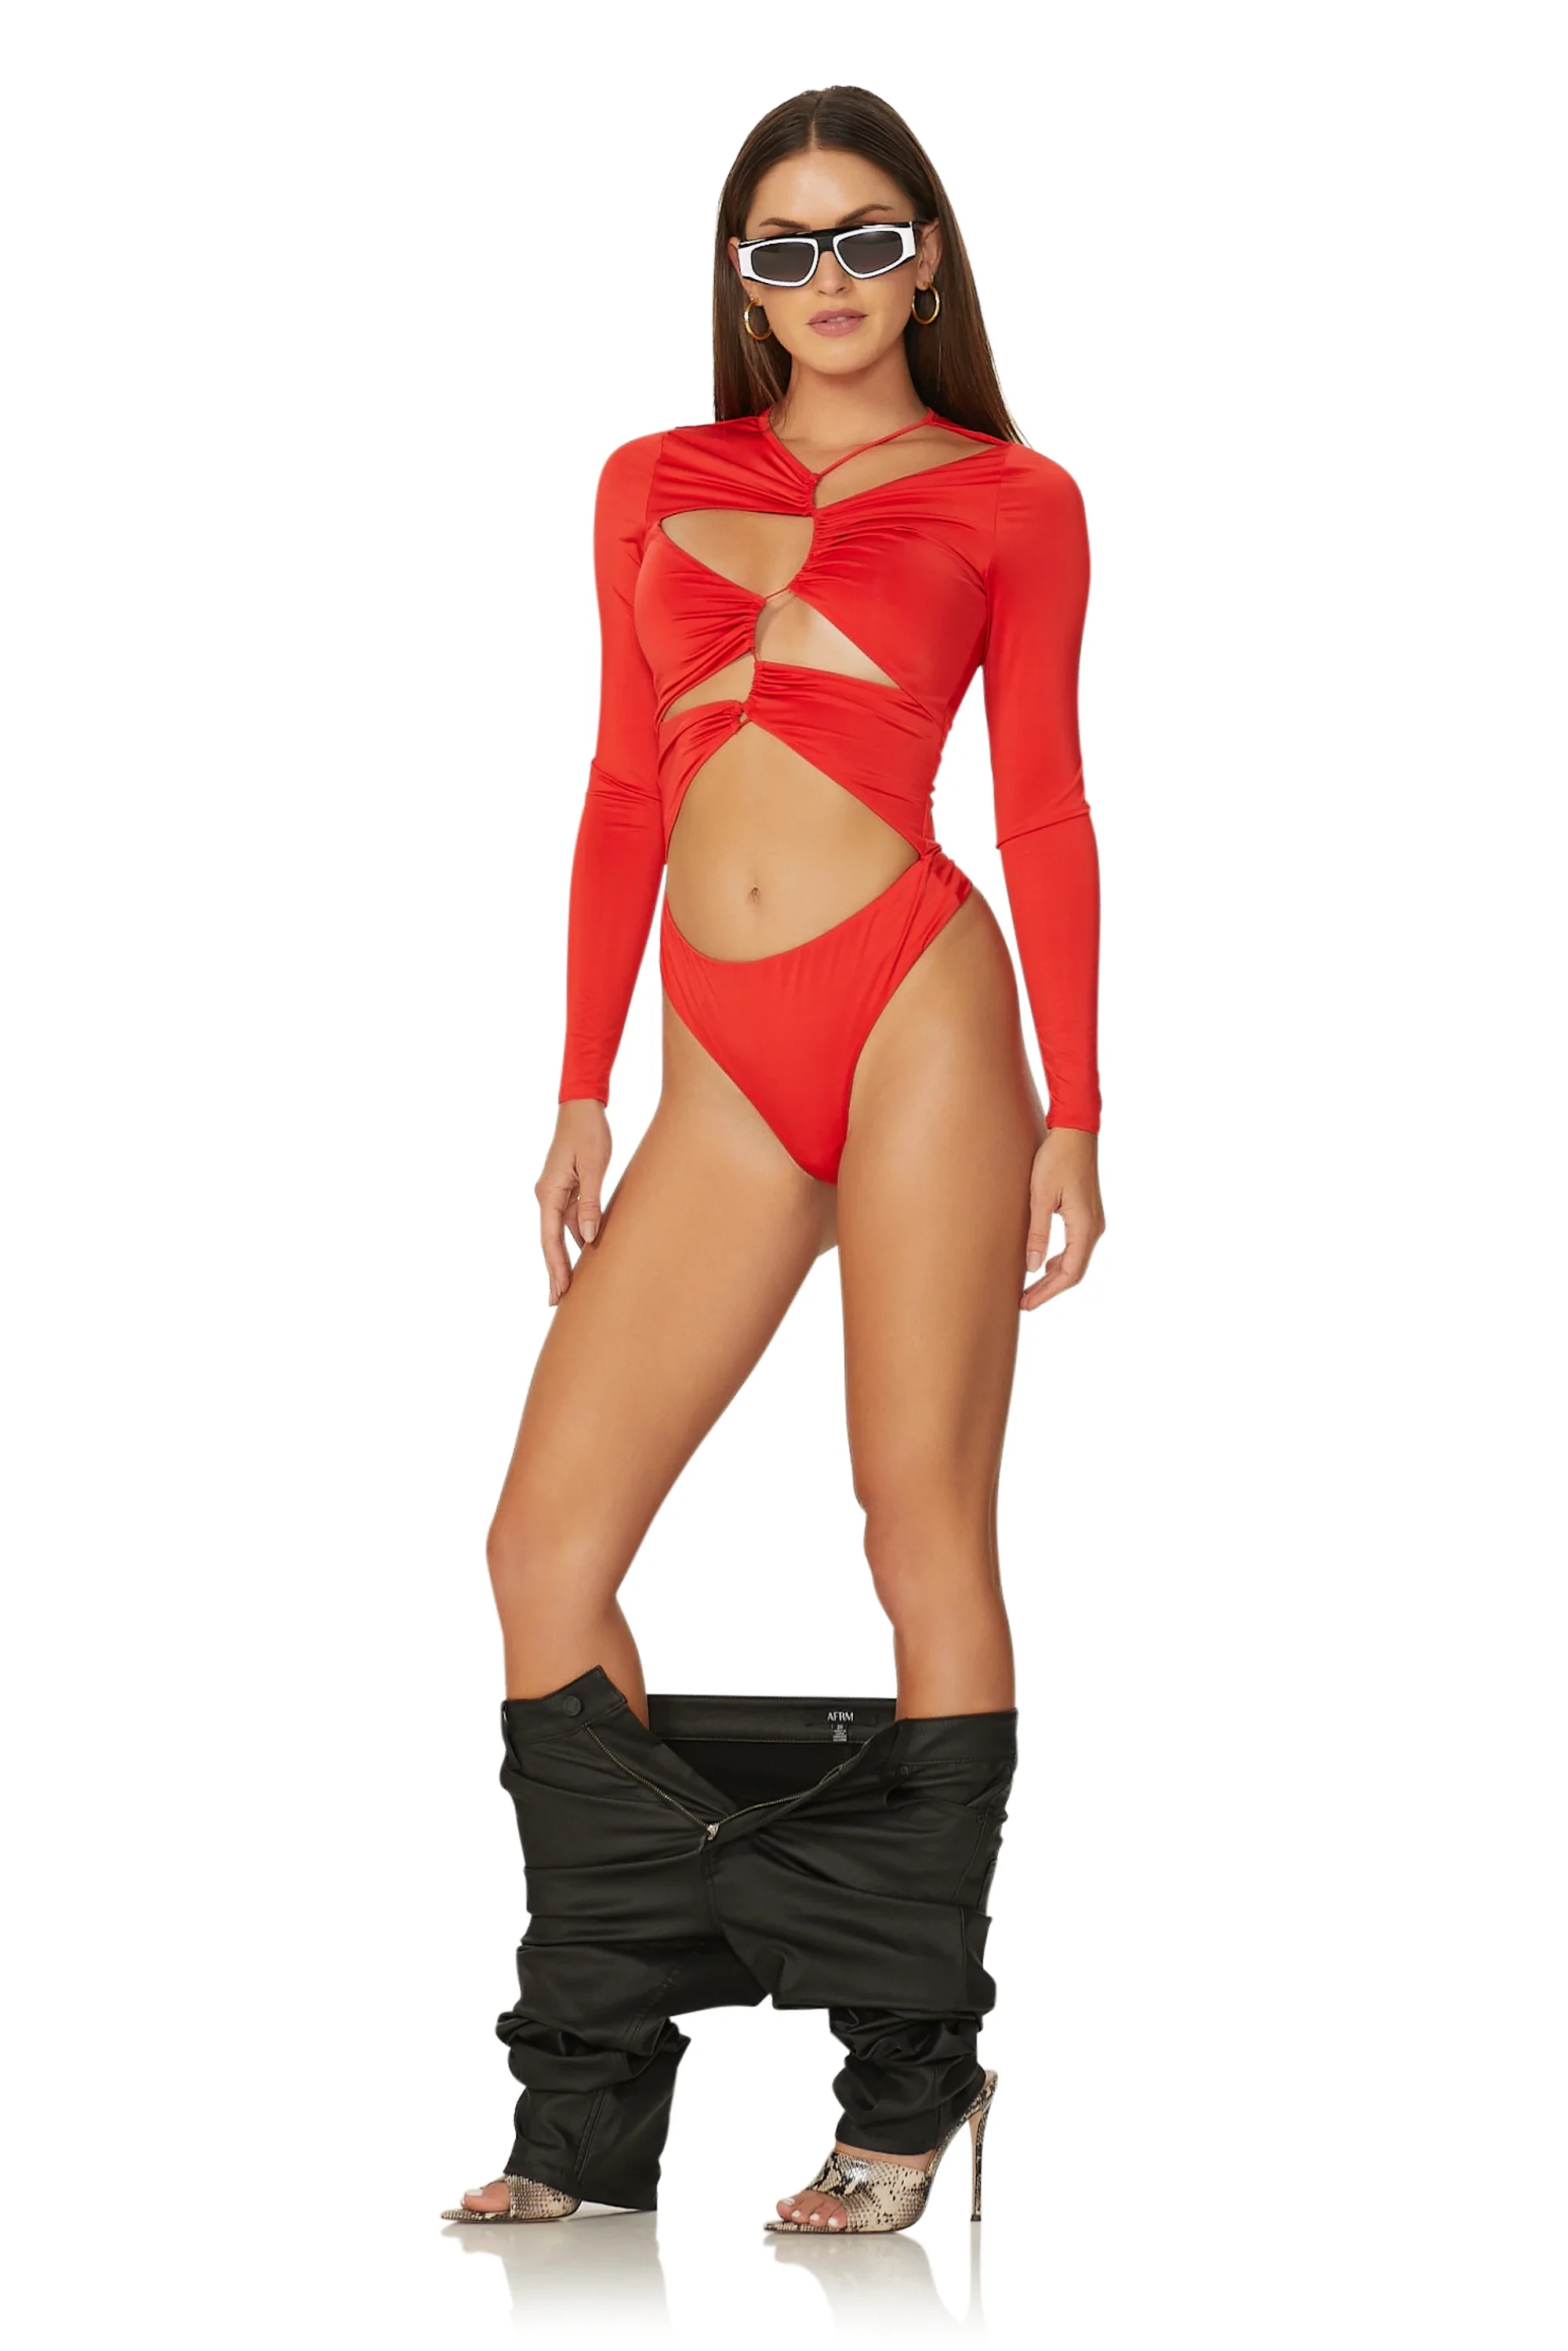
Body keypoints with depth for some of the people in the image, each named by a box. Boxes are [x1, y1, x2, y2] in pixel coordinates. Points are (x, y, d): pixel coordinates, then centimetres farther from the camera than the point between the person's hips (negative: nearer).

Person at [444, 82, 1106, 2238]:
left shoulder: (1009, 500, 8)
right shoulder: (654, 484, 18)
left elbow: (1047, 804, 5)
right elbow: (625, 793, 18)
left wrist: (1073, 1111, -2)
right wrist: (582, 1095, 13)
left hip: (916, 1011, -4)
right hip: (723, 1076, 4)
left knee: (925, 1538, -3)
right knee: (545, 1547, -3)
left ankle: (910, 2080, 9)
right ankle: (597, 2109, 7)